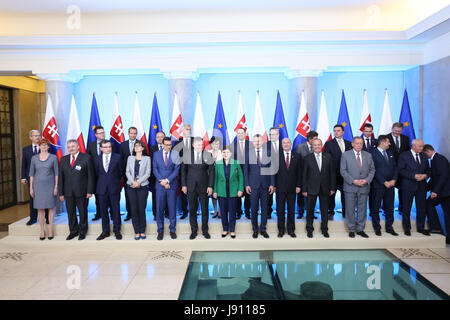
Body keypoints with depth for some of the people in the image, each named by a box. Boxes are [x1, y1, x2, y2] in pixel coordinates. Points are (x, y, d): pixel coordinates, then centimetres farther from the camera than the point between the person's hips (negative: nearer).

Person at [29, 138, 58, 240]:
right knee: (40, 209, 3)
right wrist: (31, 188, 2)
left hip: (50, 185, -1)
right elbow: (31, 174, 6)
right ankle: (42, 230, 12)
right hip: (38, 185, 1)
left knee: (51, 207, 4)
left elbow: (56, 173, -1)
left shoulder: (53, 157, -1)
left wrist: (56, 186, -6)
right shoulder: (34, 158, 4)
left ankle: (50, 230, 14)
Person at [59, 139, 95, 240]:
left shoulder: (86, 157, -3)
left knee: (83, 212, 7)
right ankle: (73, 231, 26)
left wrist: (90, 191, -10)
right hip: (68, 192, 4)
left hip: (82, 191, -3)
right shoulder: (64, 159, 9)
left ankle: (82, 232, 22)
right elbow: (61, 177, 9)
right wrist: (61, 193, 4)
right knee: (70, 213, 10)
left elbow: (91, 175, -5)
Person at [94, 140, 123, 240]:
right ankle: (105, 231, 18)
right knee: (103, 210, 8)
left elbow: (120, 172, 8)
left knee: (116, 210, 3)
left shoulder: (117, 157, 0)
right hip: (102, 188, 2)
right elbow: (97, 173, 14)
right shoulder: (97, 159, 6)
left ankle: (117, 231, 14)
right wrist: (102, 181, 13)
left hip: (114, 188, -2)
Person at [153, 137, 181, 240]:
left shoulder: (175, 154, 1)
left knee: (172, 208, 6)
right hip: (160, 185, 1)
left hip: (172, 185, -1)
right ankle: (160, 231, 15)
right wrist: (162, 181, -9)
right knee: (159, 208, 3)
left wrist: (167, 180, -14)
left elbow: (176, 170, -4)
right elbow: (155, 169, 2)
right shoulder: (156, 154, 6)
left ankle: (172, 230, 19)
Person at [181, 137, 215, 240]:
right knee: (192, 209, 7)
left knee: (205, 209, 7)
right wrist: (183, 185, 0)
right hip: (191, 186, 1)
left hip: (204, 186, -1)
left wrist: (210, 186, -5)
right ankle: (194, 230, 20)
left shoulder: (208, 155, -2)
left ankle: (205, 230, 21)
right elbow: (183, 170, 5)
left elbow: (211, 171, 0)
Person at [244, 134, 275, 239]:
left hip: (265, 184, 1)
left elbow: (271, 169, 3)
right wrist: (246, 184, -2)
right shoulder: (248, 153, 1)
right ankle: (255, 229, 17)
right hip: (253, 184, -1)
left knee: (265, 207, 7)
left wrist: (272, 184, -2)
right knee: (254, 208, 4)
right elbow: (246, 170, 3)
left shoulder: (268, 152, 2)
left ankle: (263, 229, 20)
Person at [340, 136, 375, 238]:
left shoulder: (368, 155, 9)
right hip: (350, 187, -2)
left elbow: (372, 170, 9)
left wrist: (366, 180, -9)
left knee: (362, 209, 8)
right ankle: (351, 229, 16)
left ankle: (360, 229, 20)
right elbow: (343, 171, -5)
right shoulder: (346, 155, -1)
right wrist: (353, 181, -14)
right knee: (350, 209, 4)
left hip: (364, 187, 3)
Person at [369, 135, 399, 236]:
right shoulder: (373, 153, -9)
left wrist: (394, 180, -3)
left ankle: (389, 227, 22)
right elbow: (374, 170, -14)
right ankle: (377, 228, 17)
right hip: (378, 186, -6)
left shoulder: (390, 153, 14)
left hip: (390, 185, 6)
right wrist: (384, 182, -15)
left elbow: (395, 167, 12)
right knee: (376, 208, 4)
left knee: (390, 207, 11)